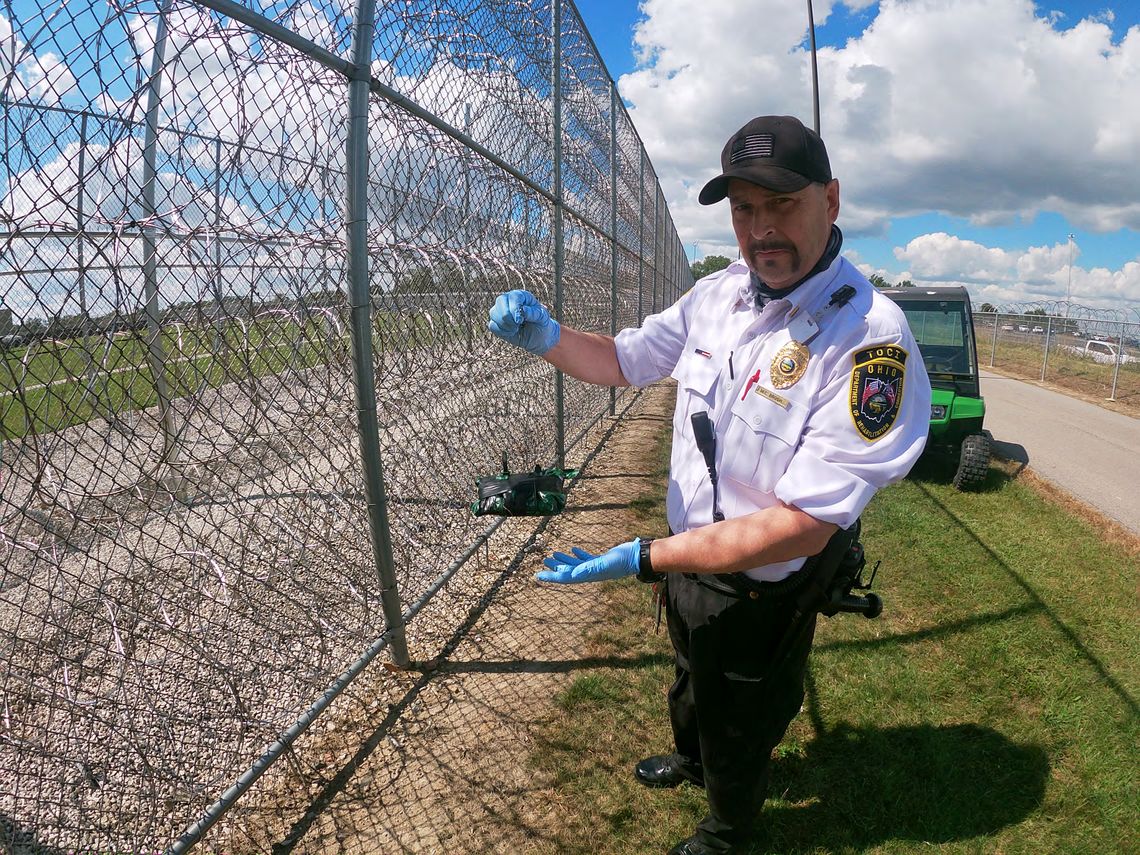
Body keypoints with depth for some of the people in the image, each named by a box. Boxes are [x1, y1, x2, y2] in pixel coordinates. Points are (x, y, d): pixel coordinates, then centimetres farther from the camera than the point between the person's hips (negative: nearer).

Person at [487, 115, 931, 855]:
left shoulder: (870, 336, -31)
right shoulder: (719, 294, -7)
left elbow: (803, 528, -33)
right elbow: (624, 360, 5)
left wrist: (641, 560, -34)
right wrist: (549, 339, -18)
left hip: (761, 593, -6)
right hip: (686, 557, 6)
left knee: (738, 731, 23)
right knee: (691, 687, 35)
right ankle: (691, 760, 68)